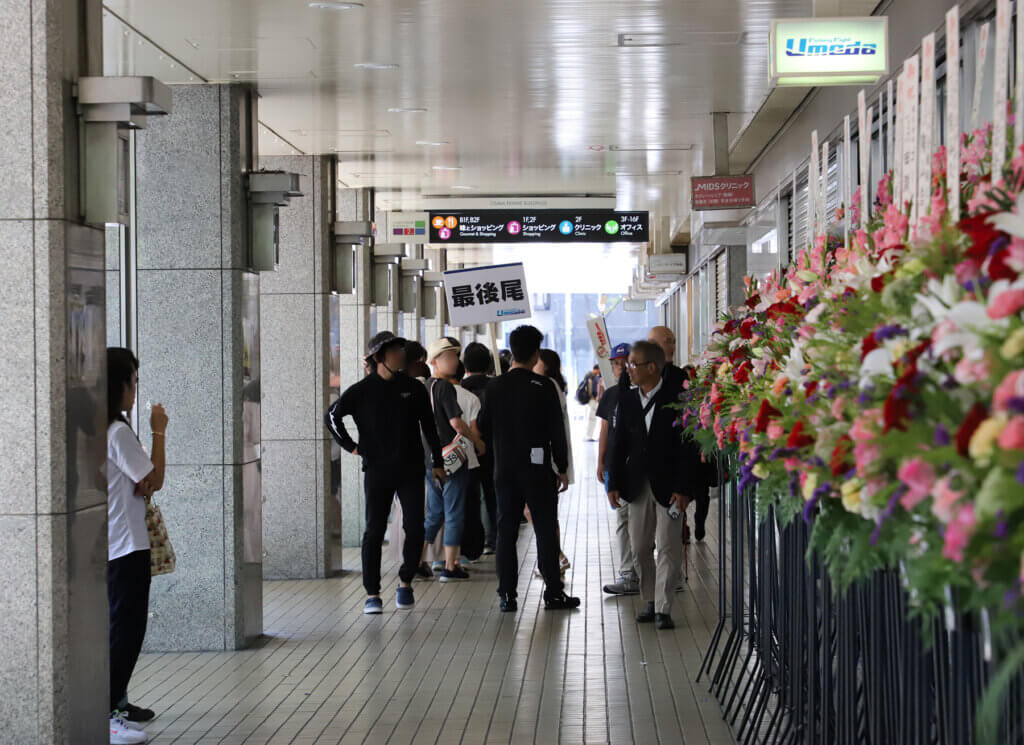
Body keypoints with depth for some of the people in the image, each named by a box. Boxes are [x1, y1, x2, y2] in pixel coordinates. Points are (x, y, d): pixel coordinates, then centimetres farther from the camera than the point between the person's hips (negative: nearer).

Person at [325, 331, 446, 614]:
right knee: (374, 531, -2)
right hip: (377, 471, -2)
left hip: (410, 470, 2)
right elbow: (332, 416, 7)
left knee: (415, 528, -5)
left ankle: (405, 582, 14)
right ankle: (372, 594, 3)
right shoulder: (362, 391, 0)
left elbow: (429, 427, 13)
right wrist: (352, 447, 2)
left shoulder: (413, 388, 6)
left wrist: (437, 463, 12)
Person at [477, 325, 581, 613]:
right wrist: (562, 468, 2)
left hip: (504, 470, 3)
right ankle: (553, 593, 5)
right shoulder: (542, 387, -8)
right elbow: (557, 431, -7)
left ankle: (507, 595, 5)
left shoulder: (495, 387, 1)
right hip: (537, 470, -3)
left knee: (506, 531, 7)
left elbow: (482, 428, 7)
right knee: (545, 530, 4)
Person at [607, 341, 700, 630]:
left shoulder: (676, 400, -8)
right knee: (640, 547, 9)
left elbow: (688, 447, -8)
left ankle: (663, 608, -4)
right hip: (638, 485, 5)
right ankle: (649, 601, 21)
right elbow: (619, 443, 9)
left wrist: (683, 488, -13)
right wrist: (614, 483, 3)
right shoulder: (627, 400, 7)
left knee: (668, 547, -6)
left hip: (668, 485, -5)